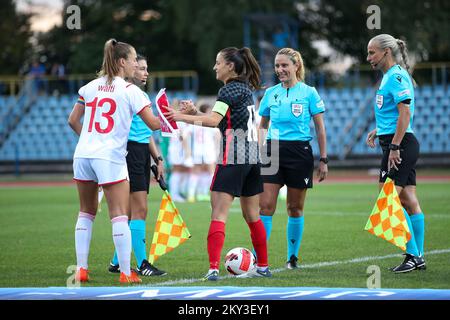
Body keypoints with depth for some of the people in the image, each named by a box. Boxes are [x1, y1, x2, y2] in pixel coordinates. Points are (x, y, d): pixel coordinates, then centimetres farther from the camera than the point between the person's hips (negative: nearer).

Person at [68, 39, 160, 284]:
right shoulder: (130, 90, -3)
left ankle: (81, 269, 12)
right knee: (119, 216, -2)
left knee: (86, 213, 15)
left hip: (83, 155, 5)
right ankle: (125, 273, -5)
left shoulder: (90, 87, 11)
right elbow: (154, 124, -5)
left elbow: (73, 121, 15)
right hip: (111, 158, -5)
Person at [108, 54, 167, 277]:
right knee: (140, 210, -11)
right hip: (129, 152, -9)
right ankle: (142, 264, -10)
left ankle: (116, 262, 19)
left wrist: (158, 159, 21)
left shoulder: (144, 96, 19)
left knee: (130, 212, 11)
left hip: (143, 155, 9)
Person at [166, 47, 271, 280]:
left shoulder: (229, 90, -9)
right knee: (251, 215, 16)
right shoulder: (246, 88, 17)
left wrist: (184, 116, -22)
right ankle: (263, 267, 22)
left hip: (233, 156, -9)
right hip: (252, 155, 9)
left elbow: (213, 121, -22)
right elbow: (220, 120, 17)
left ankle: (213, 268, -22)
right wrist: (195, 112, 7)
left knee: (219, 213, -12)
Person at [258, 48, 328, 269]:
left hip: (299, 153, -2)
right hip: (273, 152, 2)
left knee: (295, 208, 6)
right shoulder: (270, 93, 8)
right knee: (265, 206, -8)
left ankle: (292, 257, 18)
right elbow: (261, 126, 18)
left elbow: (320, 129, 2)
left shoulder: (309, 93, -1)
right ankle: (258, 257, -9)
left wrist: (323, 160, -1)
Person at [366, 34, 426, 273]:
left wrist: (394, 147, -23)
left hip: (400, 144, -10)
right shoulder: (389, 76, 18)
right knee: (409, 202, 9)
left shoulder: (396, 76, -13)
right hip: (401, 144, 10)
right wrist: (378, 131, 18)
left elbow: (405, 113, -21)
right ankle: (418, 257, 11)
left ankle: (412, 255, -9)